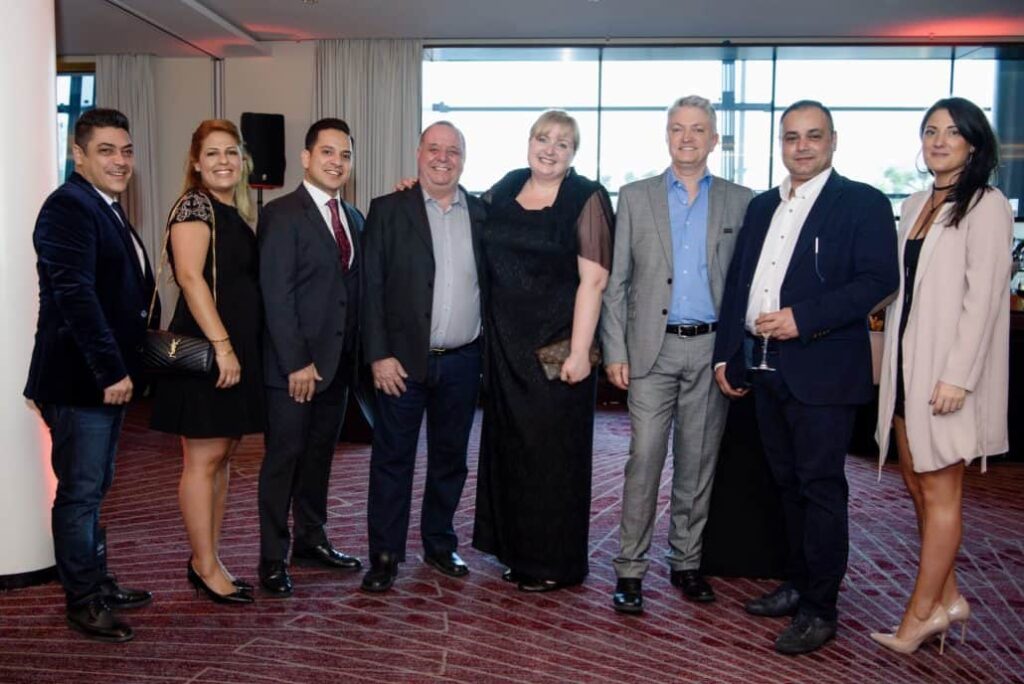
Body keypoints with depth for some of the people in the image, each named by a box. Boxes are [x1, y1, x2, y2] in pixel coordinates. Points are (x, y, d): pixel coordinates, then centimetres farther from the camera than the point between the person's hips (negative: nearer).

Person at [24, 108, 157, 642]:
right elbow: (75, 295, -23)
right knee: (79, 492, 2)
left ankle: (98, 583, 32)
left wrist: (122, 368, 12)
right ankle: (82, 602, 15)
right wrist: (111, 371, -23)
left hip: (107, 376, 10)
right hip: (79, 380, -10)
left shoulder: (108, 209, 14)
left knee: (94, 489, 19)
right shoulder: (69, 206, -15)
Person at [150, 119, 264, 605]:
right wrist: (222, 345, -23)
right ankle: (205, 567, 8)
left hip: (238, 348, 9)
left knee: (223, 455, 12)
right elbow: (191, 278, -18)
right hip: (206, 347, -8)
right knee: (203, 459, -2)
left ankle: (209, 558, 21)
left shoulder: (238, 213, 16)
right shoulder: (195, 205, -8)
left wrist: (239, 348, 11)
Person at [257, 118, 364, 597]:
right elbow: (276, 295, -15)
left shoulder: (353, 218, 12)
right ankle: (273, 558, 13)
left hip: (338, 361, 7)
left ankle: (311, 539, 31)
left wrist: (355, 354, 6)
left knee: (319, 455, 17)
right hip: (293, 365, -7)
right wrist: (296, 363, -18)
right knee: (283, 458, 2)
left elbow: (355, 289, 12)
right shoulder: (281, 214, -10)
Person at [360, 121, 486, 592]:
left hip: (462, 361, 3)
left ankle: (440, 545, 29)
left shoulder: (483, 213, 8)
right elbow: (371, 287, -4)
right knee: (392, 459, 4)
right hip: (403, 359, -3)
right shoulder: (388, 211, -1)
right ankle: (384, 555, 16)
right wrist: (379, 354, -11)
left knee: (450, 458, 14)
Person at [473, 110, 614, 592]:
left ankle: (557, 563, 19)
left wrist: (579, 352, -20)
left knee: (553, 450, 3)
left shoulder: (586, 199, -8)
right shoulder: (504, 190, 9)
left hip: (557, 346, -6)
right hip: (506, 342, 6)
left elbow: (593, 281, -14)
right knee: (510, 445, 13)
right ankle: (519, 549, 31)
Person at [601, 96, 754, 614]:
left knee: (698, 463, 9)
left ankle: (686, 562, 23)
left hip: (713, 348, 1)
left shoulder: (740, 201, 8)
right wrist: (614, 351, -3)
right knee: (644, 459, -3)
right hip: (653, 347, -1)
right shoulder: (635, 197, 7)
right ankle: (630, 568, 7)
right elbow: (616, 282, 4)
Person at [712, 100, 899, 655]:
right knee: (787, 483, 15)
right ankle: (798, 584, 30)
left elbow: (880, 278, -14)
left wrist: (803, 317, -22)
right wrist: (726, 353, 10)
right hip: (763, 366, 7)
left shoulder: (863, 203, -3)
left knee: (820, 486, -1)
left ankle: (819, 610, 9)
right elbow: (736, 281, 16)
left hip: (821, 367, -6)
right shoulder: (761, 206, 16)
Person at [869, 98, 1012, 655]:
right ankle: (946, 598, 26)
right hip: (906, 363, 8)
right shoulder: (915, 206, 14)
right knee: (918, 485, 12)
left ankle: (920, 615, 12)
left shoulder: (986, 206, -8)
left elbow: (984, 297, -14)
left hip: (947, 371, -7)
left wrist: (956, 376, -19)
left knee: (939, 492, 1)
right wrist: (893, 365, 11)